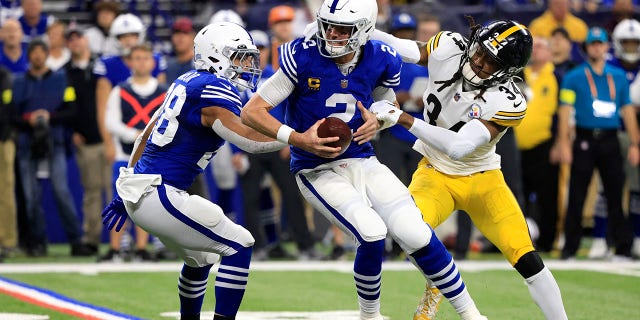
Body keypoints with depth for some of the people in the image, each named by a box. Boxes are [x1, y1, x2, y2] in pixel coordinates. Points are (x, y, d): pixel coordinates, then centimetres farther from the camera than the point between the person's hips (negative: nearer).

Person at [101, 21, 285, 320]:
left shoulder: (188, 82, 14)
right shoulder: (213, 92, -14)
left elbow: (146, 136, 21)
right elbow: (250, 139, -20)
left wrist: (126, 193, 27)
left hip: (138, 188, 10)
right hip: (156, 194, -10)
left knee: (200, 257, 26)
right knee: (239, 246, -6)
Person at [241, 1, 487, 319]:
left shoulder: (381, 60, -6)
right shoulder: (303, 58, -17)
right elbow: (252, 111, -14)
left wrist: (376, 121, -8)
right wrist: (298, 139, -27)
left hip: (362, 162, 3)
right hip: (317, 171, -3)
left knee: (416, 235, -10)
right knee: (372, 234, -24)